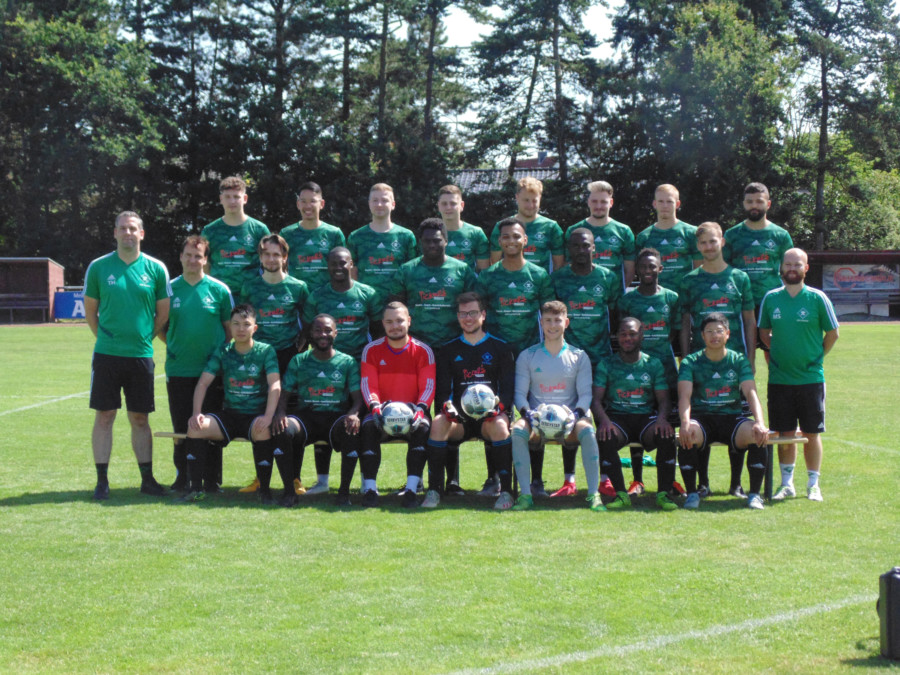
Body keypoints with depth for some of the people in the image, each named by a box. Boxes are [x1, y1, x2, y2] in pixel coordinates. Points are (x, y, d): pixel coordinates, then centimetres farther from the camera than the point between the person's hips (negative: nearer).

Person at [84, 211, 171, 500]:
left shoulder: (156, 269, 2)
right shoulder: (98, 267, 2)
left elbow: (164, 312, 8)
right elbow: (90, 310, 9)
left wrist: (144, 337, 5)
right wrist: (106, 337, 4)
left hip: (141, 355, 1)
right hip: (106, 355, 0)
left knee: (140, 418, 8)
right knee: (104, 416, 1)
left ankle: (147, 478, 16)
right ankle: (102, 480, 8)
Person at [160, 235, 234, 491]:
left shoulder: (219, 290, 1)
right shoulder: (170, 289, 5)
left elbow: (231, 328, 7)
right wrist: (175, 345, 3)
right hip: (178, 371, 1)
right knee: (181, 427, 6)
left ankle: (212, 479, 11)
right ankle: (182, 477, 17)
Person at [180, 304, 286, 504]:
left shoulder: (265, 351, -1)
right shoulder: (222, 352, 7)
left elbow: (275, 385, -12)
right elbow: (203, 382, 1)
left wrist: (268, 416, -28)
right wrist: (196, 413, -16)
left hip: (256, 416, -3)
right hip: (229, 414, 3)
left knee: (264, 431, -37)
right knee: (196, 426, -23)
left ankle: (264, 489, -19)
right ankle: (196, 488, -18)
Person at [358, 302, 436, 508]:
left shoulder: (423, 351, 2)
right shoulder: (371, 350, 4)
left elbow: (428, 387, -5)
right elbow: (368, 385, -4)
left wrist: (420, 409, -25)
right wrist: (375, 408, -25)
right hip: (382, 412, 0)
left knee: (422, 428, -32)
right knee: (368, 427, -31)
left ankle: (411, 489, -33)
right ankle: (370, 489, -30)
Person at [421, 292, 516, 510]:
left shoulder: (500, 348, 12)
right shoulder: (449, 350, 17)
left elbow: (508, 388, 4)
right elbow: (442, 390, 9)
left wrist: (497, 405, -18)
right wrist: (447, 406, -15)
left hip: (490, 415, -1)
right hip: (460, 418, 1)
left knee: (500, 425, -36)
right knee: (438, 423, -31)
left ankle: (505, 490, -31)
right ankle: (434, 489, -25)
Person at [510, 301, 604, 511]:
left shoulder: (579, 357, 10)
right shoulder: (527, 356, 9)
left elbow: (585, 394, 4)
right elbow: (520, 393, 4)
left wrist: (575, 414, -17)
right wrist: (528, 413, -17)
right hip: (537, 416, 0)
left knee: (587, 431, -34)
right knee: (517, 431, -33)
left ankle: (594, 494, -29)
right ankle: (525, 494, -28)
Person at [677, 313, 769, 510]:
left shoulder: (739, 361, 8)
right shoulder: (690, 362, 4)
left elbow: (751, 393, -4)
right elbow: (684, 395, -10)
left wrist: (759, 423, -23)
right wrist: (685, 423, -31)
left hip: (732, 418, 1)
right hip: (702, 419, -1)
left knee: (757, 435, -30)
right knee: (688, 435, -36)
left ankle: (755, 494, -16)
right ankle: (692, 492, -20)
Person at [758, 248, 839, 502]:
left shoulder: (817, 298, -3)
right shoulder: (770, 298, 4)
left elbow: (832, 333, 5)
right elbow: (764, 333, 15)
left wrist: (815, 357, 2)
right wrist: (780, 353, 6)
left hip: (811, 377, -2)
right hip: (779, 378, 2)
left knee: (811, 433, 3)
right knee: (784, 433, 6)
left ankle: (814, 484, 13)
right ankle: (786, 483, 16)